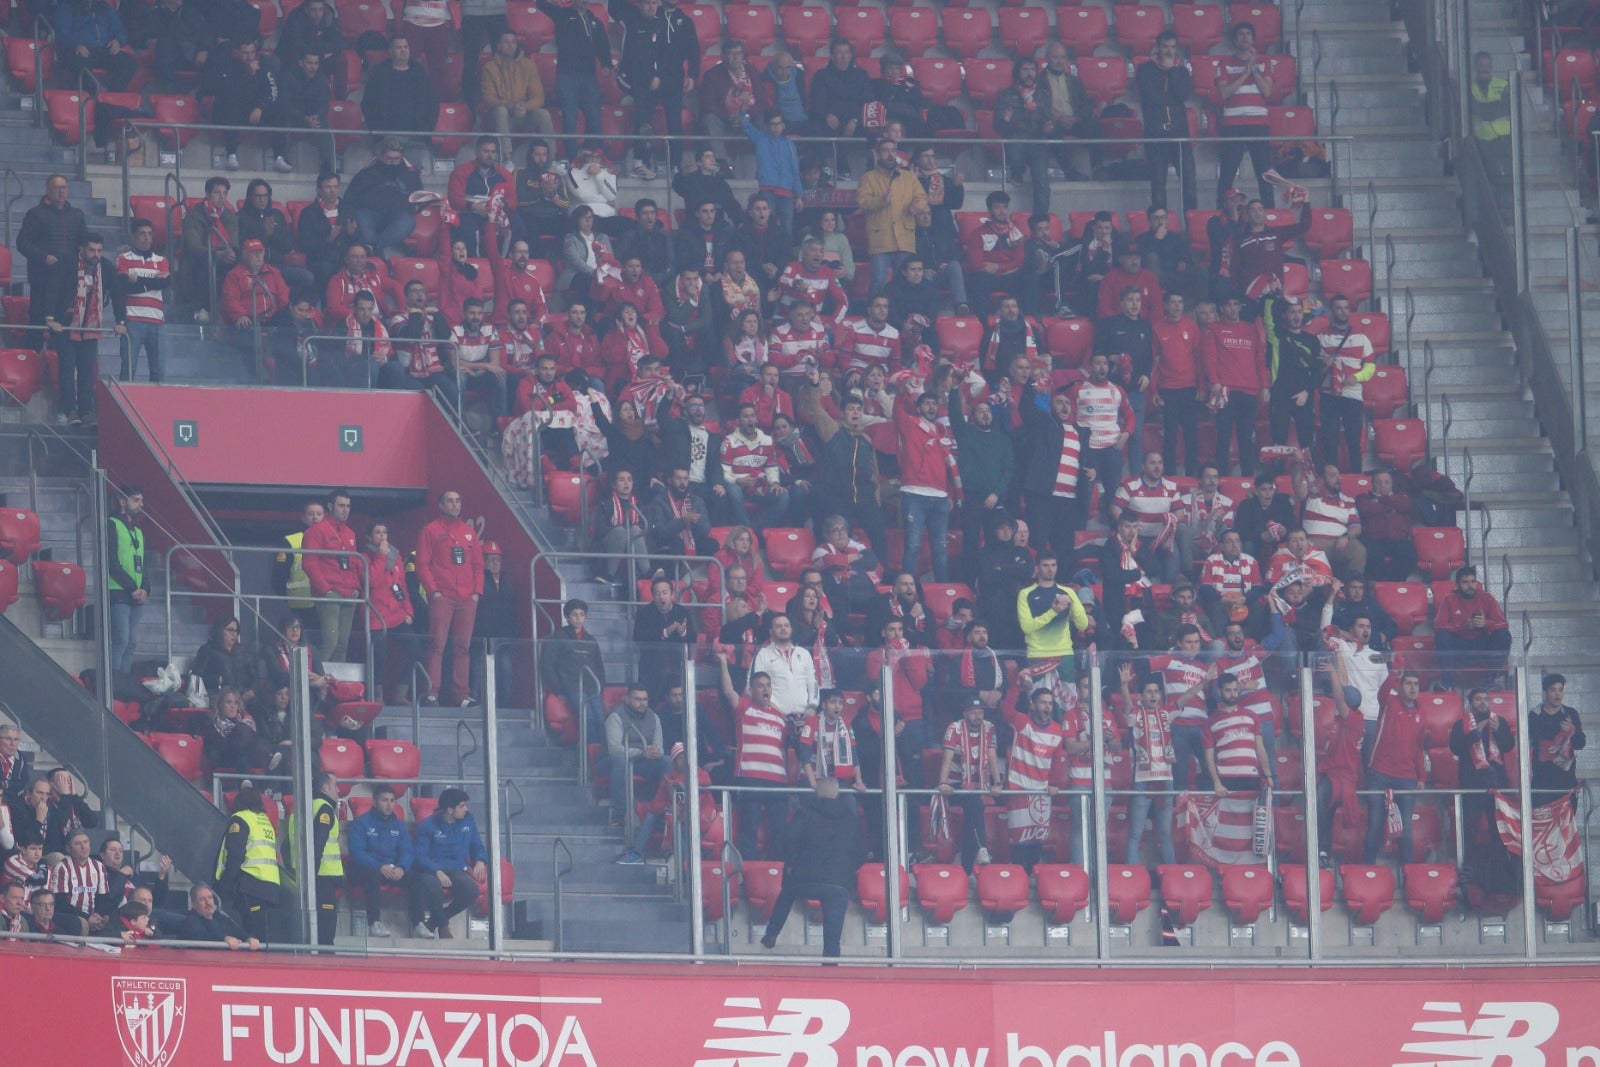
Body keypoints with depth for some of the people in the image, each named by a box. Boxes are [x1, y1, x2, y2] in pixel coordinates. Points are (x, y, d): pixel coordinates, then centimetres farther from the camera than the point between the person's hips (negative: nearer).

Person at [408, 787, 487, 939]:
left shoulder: (468, 821, 12)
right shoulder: (427, 826, -4)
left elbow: (477, 846, 22)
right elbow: (418, 856, -11)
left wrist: (480, 861, -1)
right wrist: (437, 872, -26)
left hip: (457, 870, 4)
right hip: (432, 871, -4)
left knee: (471, 890, -30)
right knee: (433, 886, -41)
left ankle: (435, 921, -9)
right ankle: (443, 926, -16)